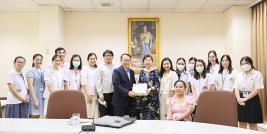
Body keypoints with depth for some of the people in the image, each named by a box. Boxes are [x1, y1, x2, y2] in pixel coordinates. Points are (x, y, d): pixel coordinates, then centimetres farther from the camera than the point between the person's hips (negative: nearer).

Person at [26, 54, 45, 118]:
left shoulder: (43, 71, 12)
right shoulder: (30, 71, -5)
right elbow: (30, 86, -13)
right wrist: (35, 100, -19)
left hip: (42, 97, 5)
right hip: (34, 96, -5)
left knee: (38, 116, 9)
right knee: (33, 116, -4)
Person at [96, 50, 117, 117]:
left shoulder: (115, 67, 4)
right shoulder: (100, 67, -2)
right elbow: (98, 81, -5)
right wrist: (100, 93, -9)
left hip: (113, 93, 3)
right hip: (104, 94, -3)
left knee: (112, 113, 11)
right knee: (103, 114, 4)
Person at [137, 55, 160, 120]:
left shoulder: (155, 71, -2)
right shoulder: (142, 72, 10)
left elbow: (157, 84, -8)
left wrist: (151, 89, -23)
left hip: (153, 96, -4)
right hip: (143, 96, 4)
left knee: (152, 115, -5)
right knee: (144, 114, 8)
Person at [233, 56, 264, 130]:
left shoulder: (257, 74, -5)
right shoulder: (239, 75, 10)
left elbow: (257, 89, -12)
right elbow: (236, 88, 4)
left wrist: (245, 98, -17)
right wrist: (239, 99, -13)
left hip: (252, 100, -4)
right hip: (241, 101, 4)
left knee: (253, 124, 3)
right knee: (242, 123, 9)